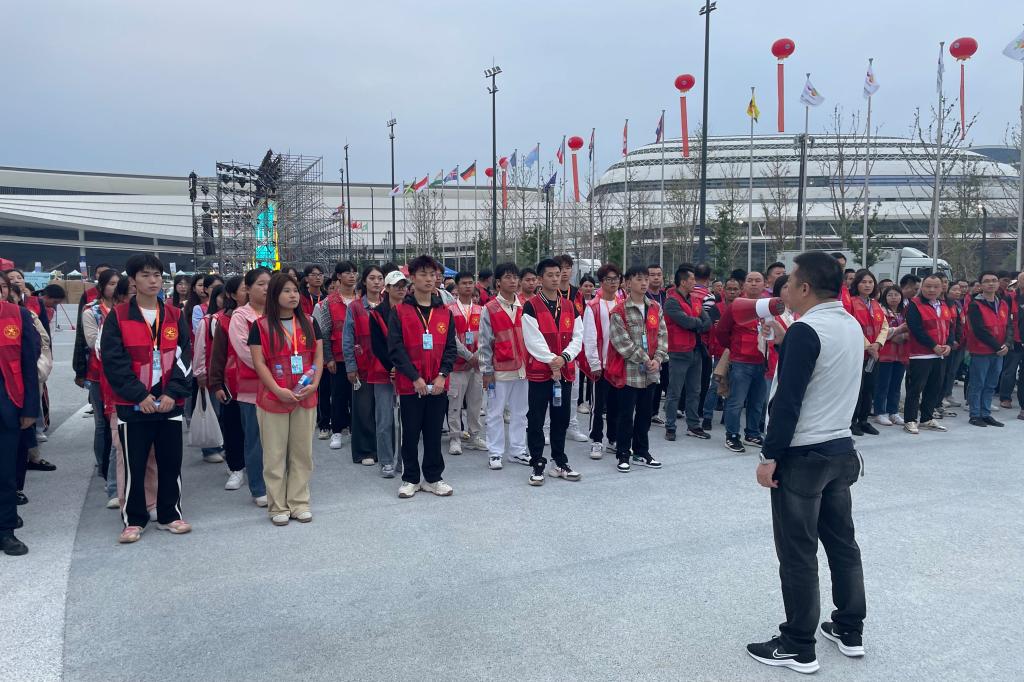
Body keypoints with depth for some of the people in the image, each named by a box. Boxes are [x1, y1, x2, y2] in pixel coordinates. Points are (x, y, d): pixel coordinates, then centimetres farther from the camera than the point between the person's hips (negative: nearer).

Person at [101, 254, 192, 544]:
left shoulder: (175, 316, 6)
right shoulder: (117, 317, -2)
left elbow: (183, 358, 3)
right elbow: (113, 361, -7)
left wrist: (172, 393, -10)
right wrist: (139, 395, -14)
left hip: (170, 402, 3)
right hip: (132, 404, -2)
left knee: (171, 462, 8)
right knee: (134, 464, 5)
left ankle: (170, 515, 22)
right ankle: (134, 520, 18)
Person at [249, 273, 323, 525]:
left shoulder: (309, 323, 7)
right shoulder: (261, 326, -2)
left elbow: (318, 357, 6)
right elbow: (258, 363, -7)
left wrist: (314, 384, -9)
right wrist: (278, 390, -16)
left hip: (305, 398, 3)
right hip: (273, 399, -3)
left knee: (302, 453, 8)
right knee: (275, 455, 4)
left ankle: (299, 503, 18)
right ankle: (278, 507, 14)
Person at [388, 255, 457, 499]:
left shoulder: (445, 312, 7)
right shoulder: (399, 311, -3)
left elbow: (450, 347, 5)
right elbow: (396, 348, -8)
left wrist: (442, 375, -8)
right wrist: (415, 378, -14)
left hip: (438, 384, 3)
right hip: (410, 384, -2)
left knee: (434, 433, 10)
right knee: (410, 433, 6)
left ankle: (433, 478, 22)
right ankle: (410, 479, 20)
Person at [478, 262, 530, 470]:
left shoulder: (524, 307, 6)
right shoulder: (489, 309, -4)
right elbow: (484, 343, -3)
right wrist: (486, 371, -5)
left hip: (523, 367, 4)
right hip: (499, 369, -3)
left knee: (519, 412, 10)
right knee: (496, 413, 3)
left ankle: (517, 451, 20)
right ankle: (495, 453, 12)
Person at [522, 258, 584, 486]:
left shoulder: (570, 306, 9)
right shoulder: (531, 306, -6)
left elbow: (577, 337, 3)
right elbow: (533, 340, -13)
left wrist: (563, 358, -13)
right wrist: (551, 361, -17)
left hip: (565, 371, 5)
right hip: (539, 371, -5)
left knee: (561, 419, 13)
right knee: (536, 420, 1)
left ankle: (560, 463, 25)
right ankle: (538, 465, 11)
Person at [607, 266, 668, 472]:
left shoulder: (655, 308, 9)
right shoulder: (619, 311, -8)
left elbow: (662, 335, 7)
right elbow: (622, 342, -13)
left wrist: (658, 359, -7)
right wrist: (645, 360, -13)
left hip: (651, 372, 5)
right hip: (629, 371, -5)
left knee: (645, 413, 14)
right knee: (626, 414, 2)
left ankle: (641, 453, 26)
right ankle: (623, 455, 14)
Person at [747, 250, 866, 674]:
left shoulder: (806, 330, -18)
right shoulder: (852, 326, 8)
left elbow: (787, 400, -21)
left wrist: (770, 456, -16)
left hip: (802, 456, -9)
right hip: (841, 449, 9)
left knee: (798, 555, 0)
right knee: (842, 543, 17)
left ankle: (798, 648, 10)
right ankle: (850, 631, 28)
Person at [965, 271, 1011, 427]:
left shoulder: (1003, 305, 11)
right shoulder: (975, 305, -10)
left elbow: (1009, 326, 8)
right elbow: (979, 330, -16)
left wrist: (1006, 344, -10)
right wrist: (997, 346, -16)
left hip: (999, 352, 6)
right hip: (981, 351, -6)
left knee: (991, 385, 12)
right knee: (977, 384, 0)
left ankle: (986, 414, 20)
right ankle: (975, 415, 7)